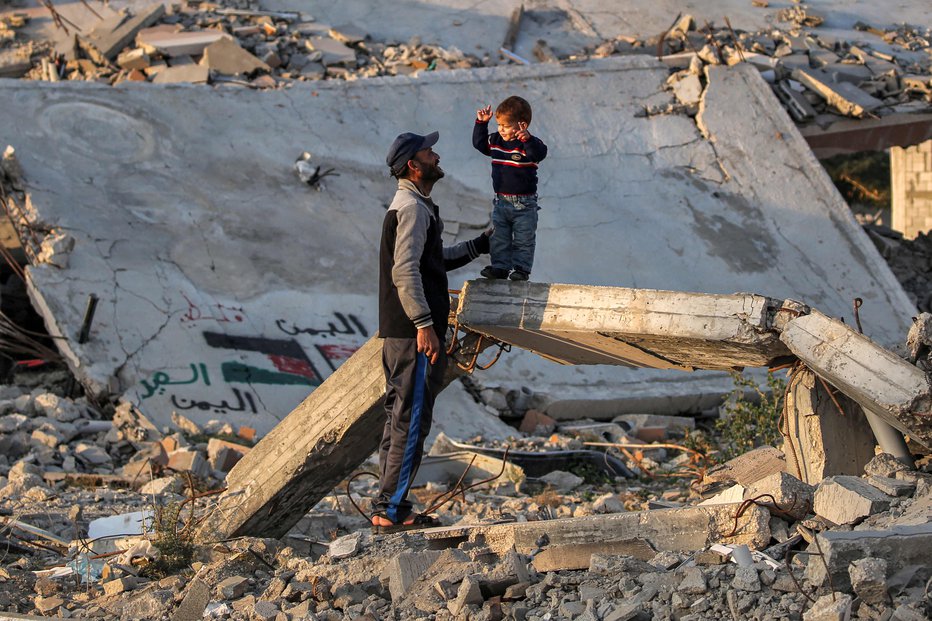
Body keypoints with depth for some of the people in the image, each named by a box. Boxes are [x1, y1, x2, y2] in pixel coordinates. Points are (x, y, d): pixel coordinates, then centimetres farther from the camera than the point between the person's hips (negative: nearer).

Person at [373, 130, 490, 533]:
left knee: (400, 419, 13)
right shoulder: (412, 208, -13)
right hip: (414, 333, -11)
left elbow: (432, 260, 30)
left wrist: (478, 247, 30)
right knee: (411, 421, -10)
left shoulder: (412, 207, 21)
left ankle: (388, 508, 17)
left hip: (398, 333, 11)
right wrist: (424, 325, -24)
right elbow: (405, 271, -22)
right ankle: (391, 511, -9)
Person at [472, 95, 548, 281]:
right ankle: (500, 267, 18)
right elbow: (479, 143, 17)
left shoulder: (529, 144, -17)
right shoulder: (495, 141, 2)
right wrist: (481, 123, 5)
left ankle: (522, 269, 9)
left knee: (524, 240, 2)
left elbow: (539, 153, -37)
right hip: (501, 201, 6)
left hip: (524, 203, -6)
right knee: (499, 238, 10)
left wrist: (527, 139, -53)